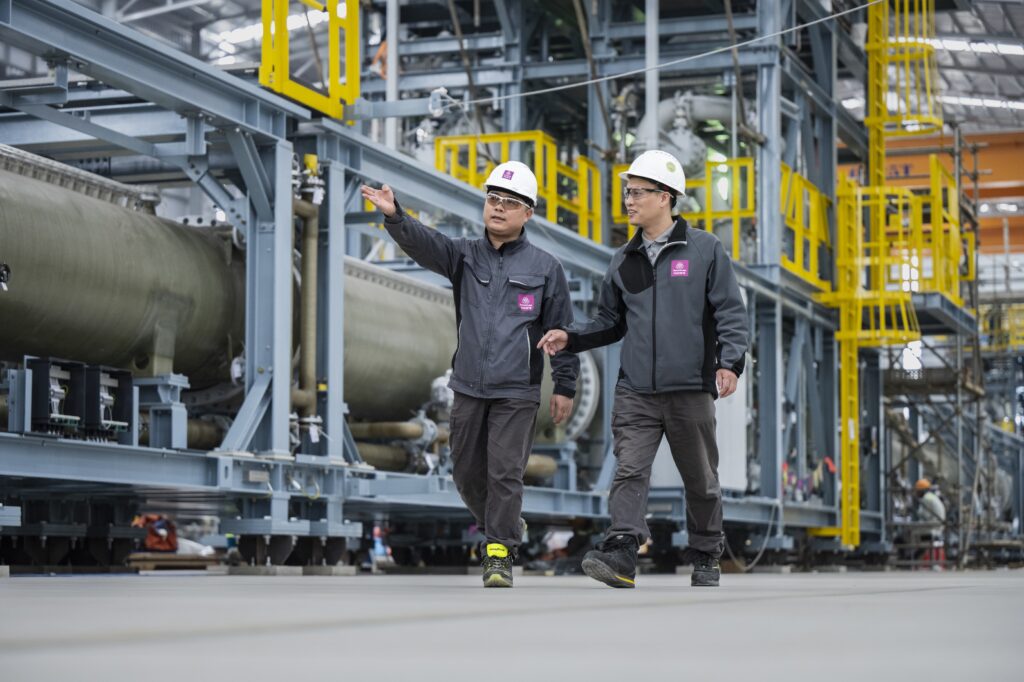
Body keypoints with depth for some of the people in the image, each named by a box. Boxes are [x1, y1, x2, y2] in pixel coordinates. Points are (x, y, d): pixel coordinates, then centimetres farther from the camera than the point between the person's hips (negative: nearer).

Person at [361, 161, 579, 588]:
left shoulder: (545, 268, 1)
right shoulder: (464, 256, 7)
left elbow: (563, 330, 3)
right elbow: (423, 244, -12)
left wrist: (565, 387, 0)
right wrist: (394, 216, -32)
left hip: (517, 393, -4)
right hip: (468, 388, 4)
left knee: (505, 472, -8)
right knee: (467, 471, 12)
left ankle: (500, 555, -2)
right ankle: (494, 524, 36)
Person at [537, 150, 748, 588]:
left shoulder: (705, 249, 0)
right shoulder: (624, 261, 13)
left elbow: (730, 312, -3)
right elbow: (611, 322, 21)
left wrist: (730, 361, -16)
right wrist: (571, 338, 5)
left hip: (690, 389, -3)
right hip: (635, 391, 3)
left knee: (700, 479, 9)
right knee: (629, 471, -12)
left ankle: (706, 557, 24)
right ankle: (621, 554, -19)